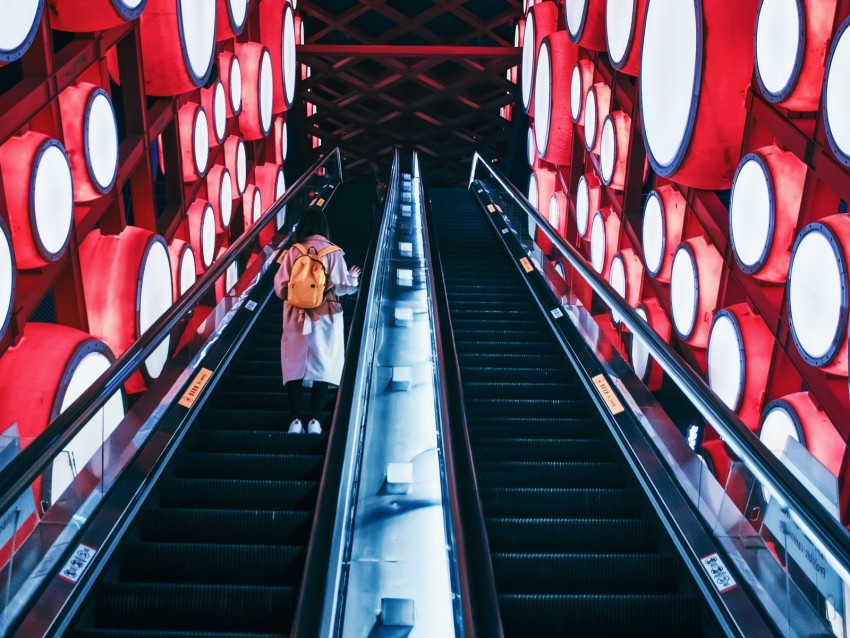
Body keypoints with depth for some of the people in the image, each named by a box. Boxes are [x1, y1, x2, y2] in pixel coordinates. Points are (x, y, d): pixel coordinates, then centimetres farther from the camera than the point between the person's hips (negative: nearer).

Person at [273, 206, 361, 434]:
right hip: (325, 318, -1)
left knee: (294, 366, 8)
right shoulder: (333, 252, -6)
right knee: (323, 368, 6)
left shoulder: (293, 252, -3)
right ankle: (314, 421, 3)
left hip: (297, 318, 1)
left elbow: (280, 287, -2)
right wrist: (353, 278, 12)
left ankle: (295, 420, 5)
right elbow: (342, 286, -8)